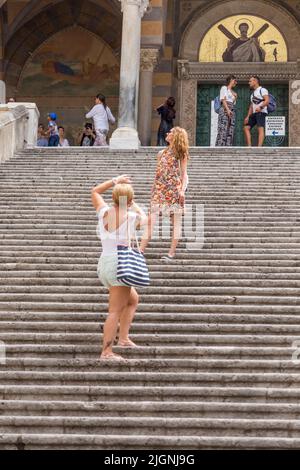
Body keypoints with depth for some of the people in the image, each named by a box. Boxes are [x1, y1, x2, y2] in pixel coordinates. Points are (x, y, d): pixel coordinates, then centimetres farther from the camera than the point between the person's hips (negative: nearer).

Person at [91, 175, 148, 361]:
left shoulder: (104, 212, 3)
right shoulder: (132, 217, -9)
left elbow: (95, 191, 24)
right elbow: (145, 219, 17)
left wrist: (115, 181, 25)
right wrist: (136, 207, 34)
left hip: (104, 265, 7)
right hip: (120, 265, -7)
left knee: (133, 299, 24)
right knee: (115, 311, -6)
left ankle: (123, 338, 21)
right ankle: (107, 351, -9)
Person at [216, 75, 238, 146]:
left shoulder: (233, 92, 26)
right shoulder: (224, 88, 7)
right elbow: (223, 100, -5)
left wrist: (235, 97, 6)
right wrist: (228, 109, -17)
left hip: (232, 111, 7)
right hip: (225, 110, -7)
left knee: (231, 131, -4)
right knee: (223, 130, -16)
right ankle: (220, 146, -22)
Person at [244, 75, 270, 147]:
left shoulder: (262, 90, -1)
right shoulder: (253, 93, 26)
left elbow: (267, 100, -16)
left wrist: (261, 107, -31)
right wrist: (248, 117, 16)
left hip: (261, 112, -10)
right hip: (254, 114, 10)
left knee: (260, 129, -19)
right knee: (246, 128, 2)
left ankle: (259, 147, -31)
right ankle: (249, 146, -3)